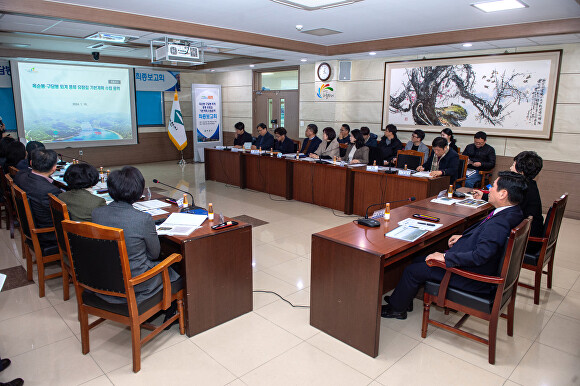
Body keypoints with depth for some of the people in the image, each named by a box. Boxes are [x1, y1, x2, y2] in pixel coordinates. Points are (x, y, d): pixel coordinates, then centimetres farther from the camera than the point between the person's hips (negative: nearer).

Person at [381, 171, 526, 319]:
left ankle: (397, 308, 23)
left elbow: (480, 256, -36)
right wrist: (464, 236, 10)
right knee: (420, 260, 18)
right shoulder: (513, 212, 0)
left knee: (412, 271, 0)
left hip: (471, 277, -10)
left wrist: (445, 256, -28)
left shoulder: (498, 224, -32)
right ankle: (401, 298, 34)